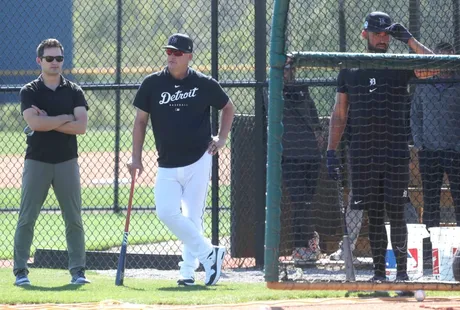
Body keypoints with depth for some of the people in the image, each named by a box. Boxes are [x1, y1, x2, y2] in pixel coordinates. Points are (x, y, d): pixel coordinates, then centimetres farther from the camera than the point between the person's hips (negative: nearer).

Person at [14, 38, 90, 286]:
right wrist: (66, 118, -8)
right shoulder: (29, 92, 2)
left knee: (74, 219, 1)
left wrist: (47, 122, -10)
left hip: (67, 162, 2)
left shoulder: (74, 92, 7)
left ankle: (78, 271, 5)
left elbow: (81, 126, -7)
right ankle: (20, 272, 1)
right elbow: (35, 123, -15)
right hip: (37, 161, -1)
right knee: (26, 219, -3)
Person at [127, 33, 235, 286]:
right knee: (166, 212, -15)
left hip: (198, 161, -2)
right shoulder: (152, 84, 3)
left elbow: (228, 107, 16)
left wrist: (222, 137, 4)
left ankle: (188, 270, 9)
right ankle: (208, 254, -4)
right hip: (167, 165, 2)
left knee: (192, 217, -2)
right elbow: (141, 120, 8)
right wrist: (136, 157, 2)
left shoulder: (204, 84, 0)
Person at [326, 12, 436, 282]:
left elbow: (433, 67, -13)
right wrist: (332, 151, 5)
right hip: (362, 155, 2)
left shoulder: (400, 66, 5)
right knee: (372, 214, 3)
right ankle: (379, 271, 8)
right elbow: (339, 114, 12)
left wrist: (409, 39, -13)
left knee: (396, 213, -3)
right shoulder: (349, 70, 11)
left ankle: (402, 269, 5)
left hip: (396, 153, -2)